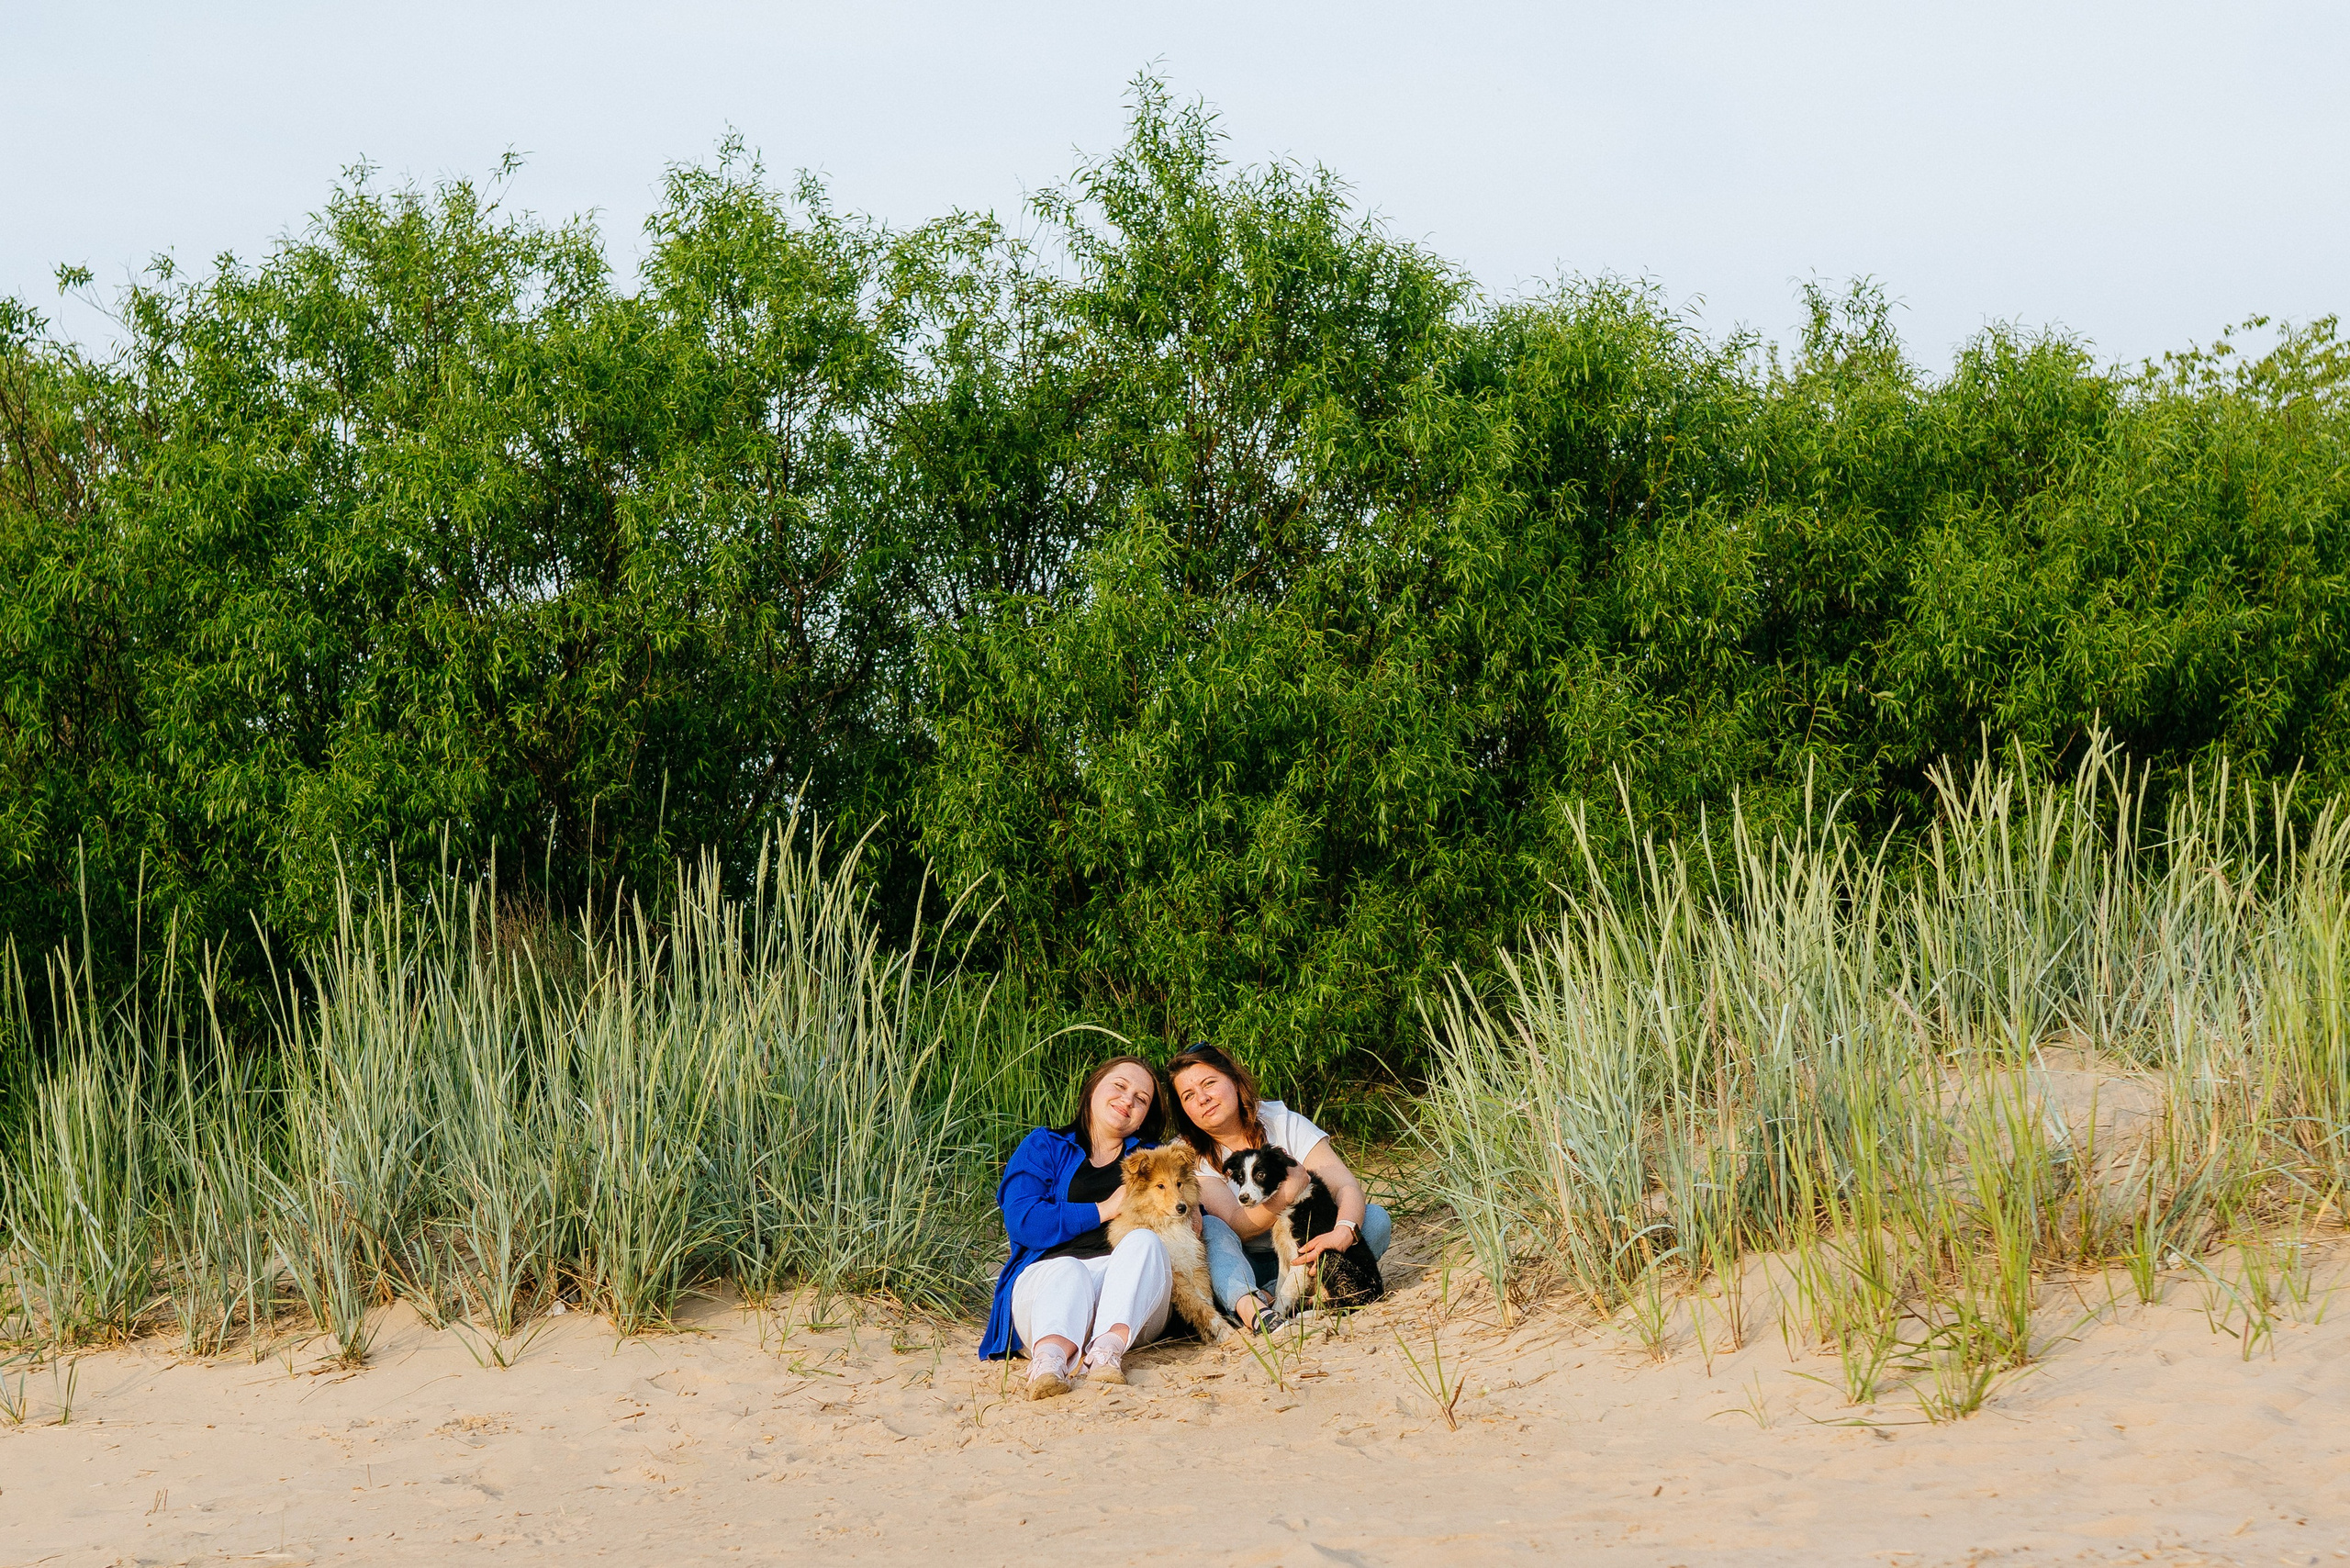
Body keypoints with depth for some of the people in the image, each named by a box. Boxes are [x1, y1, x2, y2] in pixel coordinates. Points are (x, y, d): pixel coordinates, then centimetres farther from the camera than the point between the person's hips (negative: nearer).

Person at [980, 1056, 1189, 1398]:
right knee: (1068, 1271, -38)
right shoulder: (1043, 1147, 17)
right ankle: (1051, 1356, -72)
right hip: (1046, 1271, -2)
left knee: (1145, 1241, -31)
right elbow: (1022, 1221, 0)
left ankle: (1110, 1344, -58)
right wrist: (1103, 1210, 0)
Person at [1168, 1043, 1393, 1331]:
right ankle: (1248, 1307, -58)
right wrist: (1289, 1189, -39)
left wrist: (1343, 1231, -39)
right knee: (1210, 1229, -30)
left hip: (1299, 1252, 2)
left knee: (1376, 1218, -20)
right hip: (1239, 1264, -2)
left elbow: (1347, 1186, -15)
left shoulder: (1284, 1123, -5)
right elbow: (1237, 1226, -20)